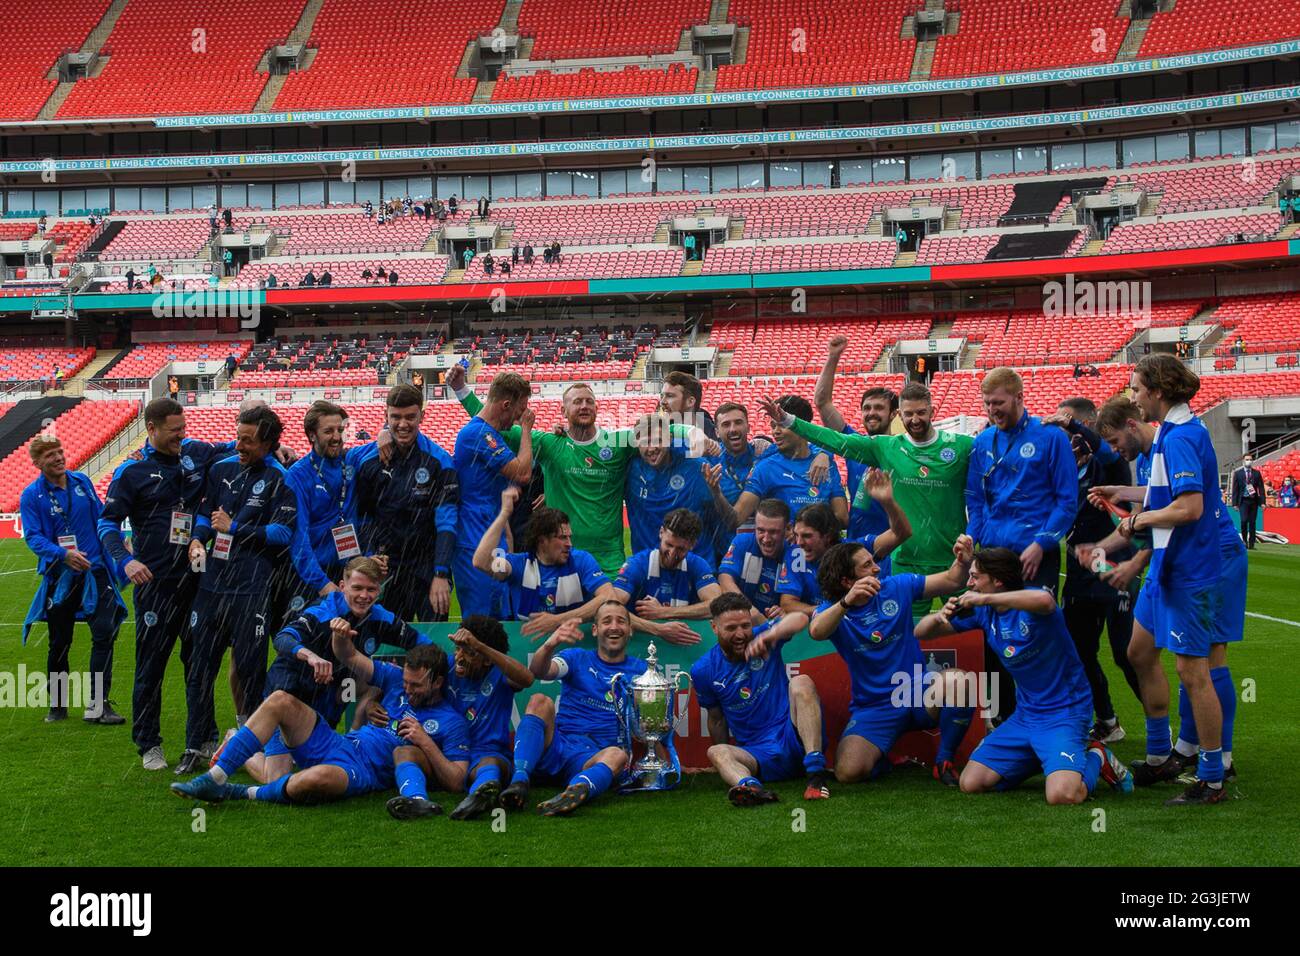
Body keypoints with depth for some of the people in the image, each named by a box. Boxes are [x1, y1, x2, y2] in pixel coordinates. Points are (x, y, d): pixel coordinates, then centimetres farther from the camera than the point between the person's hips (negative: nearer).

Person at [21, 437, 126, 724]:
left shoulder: (82, 481, 5)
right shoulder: (32, 495, -6)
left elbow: (100, 518, 16)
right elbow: (32, 537, -14)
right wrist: (63, 554, -27)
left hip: (94, 570, 2)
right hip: (59, 577, -2)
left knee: (105, 633, -13)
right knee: (59, 643, 10)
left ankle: (97, 705, -11)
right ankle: (57, 705, 25)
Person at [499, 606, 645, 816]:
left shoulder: (640, 670, 17)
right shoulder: (577, 658, 14)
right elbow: (538, 671, -7)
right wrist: (550, 645, -29)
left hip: (592, 759, -1)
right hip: (555, 746, 1)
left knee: (618, 755, -34)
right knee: (540, 701, -25)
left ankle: (577, 790, -67)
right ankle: (519, 781, -42)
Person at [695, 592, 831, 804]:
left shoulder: (763, 639, -2)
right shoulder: (704, 671, 3)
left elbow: (800, 619, -24)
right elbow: (716, 719, 17)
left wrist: (771, 634, -44)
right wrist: (726, 760, 19)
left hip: (793, 739, -1)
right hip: (758, 755, 2)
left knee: (801, 683, -25)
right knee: (716, 752, -27)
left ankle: (816, 772, -39)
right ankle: (749, 786, -60)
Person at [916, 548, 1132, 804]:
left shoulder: (1030, 603, -17)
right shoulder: (984, 612, 4)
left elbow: (1044, 600, -45)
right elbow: (922, 632, 7)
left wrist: (985, 599, -38)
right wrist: (939, 617, -17)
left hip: (1063, 713, -7)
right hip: (1025, 714, 7)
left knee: (1062, 796, -27)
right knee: (970, 783, -3)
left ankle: (1096, 758, 6)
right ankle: (1040, 759, 18)